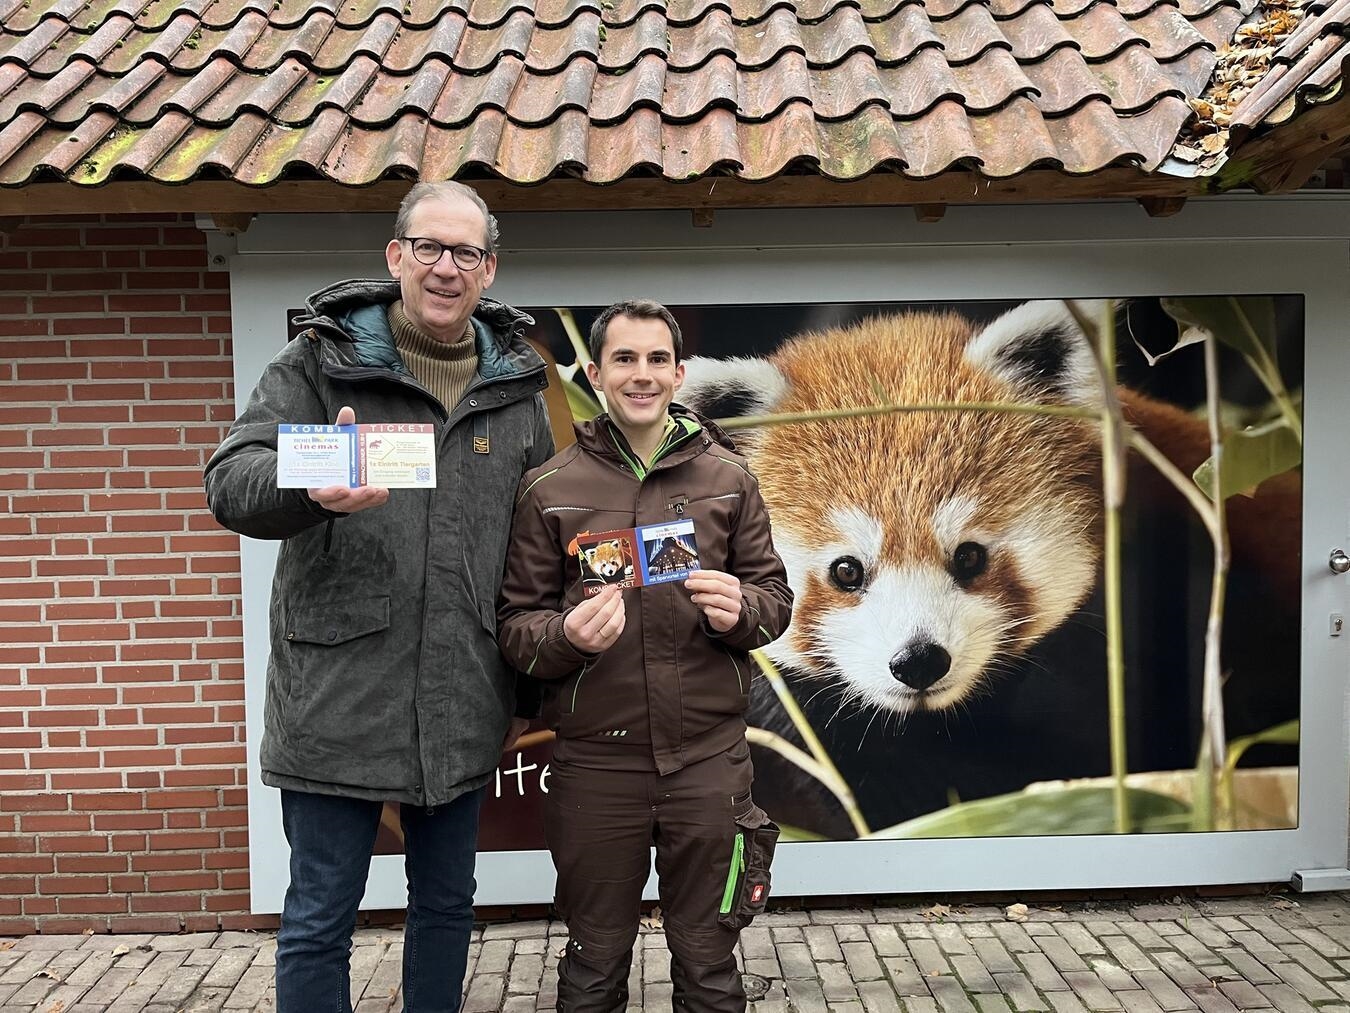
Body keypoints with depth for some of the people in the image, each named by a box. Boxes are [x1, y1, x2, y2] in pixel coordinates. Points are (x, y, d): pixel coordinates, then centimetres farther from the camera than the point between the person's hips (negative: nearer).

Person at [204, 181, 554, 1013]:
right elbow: (231, 483, -12)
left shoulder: (516, 389, 7)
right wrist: (311, 484, -36)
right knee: (320, 922, 9)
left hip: (462, 709, 3)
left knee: (448, 905, 18)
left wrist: (529, 693, 11)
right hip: (337, 702, -3)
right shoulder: (319, 364, -2)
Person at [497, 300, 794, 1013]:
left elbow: (776, 598, 7)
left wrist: (740, 609, -15)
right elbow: (515, 624, 0)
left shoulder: (728, 478, 4)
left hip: (709, 755, 1)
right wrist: (568, 635, -20)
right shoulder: (549, 489, 0)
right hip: (595, 760, -1)